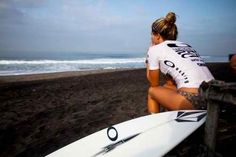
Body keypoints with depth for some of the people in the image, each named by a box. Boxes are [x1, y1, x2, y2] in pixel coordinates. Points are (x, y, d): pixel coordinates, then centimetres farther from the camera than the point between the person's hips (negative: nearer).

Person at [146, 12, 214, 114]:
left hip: (193, 101, -7)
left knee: (152, 91, 15)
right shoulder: (185, 46, 22)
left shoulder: (155, 49, 2)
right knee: (167, 87, 27)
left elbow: (154, 84, 11)